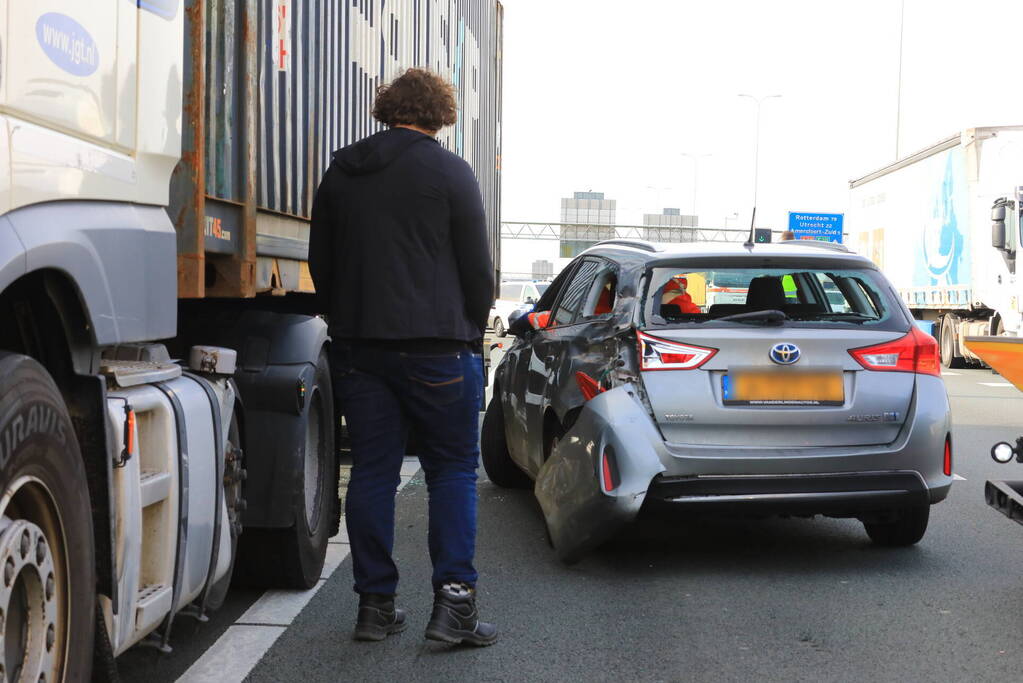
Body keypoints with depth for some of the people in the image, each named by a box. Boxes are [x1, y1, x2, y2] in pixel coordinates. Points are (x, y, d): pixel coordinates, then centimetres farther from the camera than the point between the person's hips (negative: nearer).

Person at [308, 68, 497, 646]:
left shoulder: (340, 174, 11)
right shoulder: (449, 172, -4)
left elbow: (321, 264, 17)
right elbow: (478, 268, -3)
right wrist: (472, 332, 10)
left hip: (356, 346, 5)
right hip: (434, 345, -4)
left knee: (373, 472, 8)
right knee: (453, 470, 4)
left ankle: (376, 604, 11)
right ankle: (454, 602, -3)